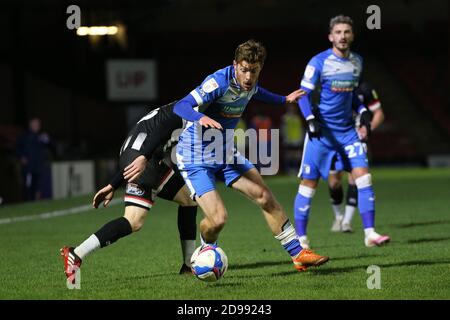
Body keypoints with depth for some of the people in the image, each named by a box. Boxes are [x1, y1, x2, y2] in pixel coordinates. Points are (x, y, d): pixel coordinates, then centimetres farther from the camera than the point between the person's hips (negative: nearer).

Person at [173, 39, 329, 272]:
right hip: (195, 159, -7)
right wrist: (200, 117, -56)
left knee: (265, 197, 1)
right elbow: (180, 107, -36)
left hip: (225, 154, 7)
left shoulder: (250, 85, -1)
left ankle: (298, 254, 11)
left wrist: (283, 100, 39)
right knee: (218, 218, -17)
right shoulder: (219, 82, -26)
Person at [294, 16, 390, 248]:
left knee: (363, 177, -8)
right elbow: (303, 95, -8)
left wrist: (363, 112, 7)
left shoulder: (357, 61, 10)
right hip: (321, 131, -5)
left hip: (347, 131, 5)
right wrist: (311, 120, -22)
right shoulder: (319, 62, -8)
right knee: (309, 183, -2)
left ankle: (369, 233, -6)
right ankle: (300, 238, 7)